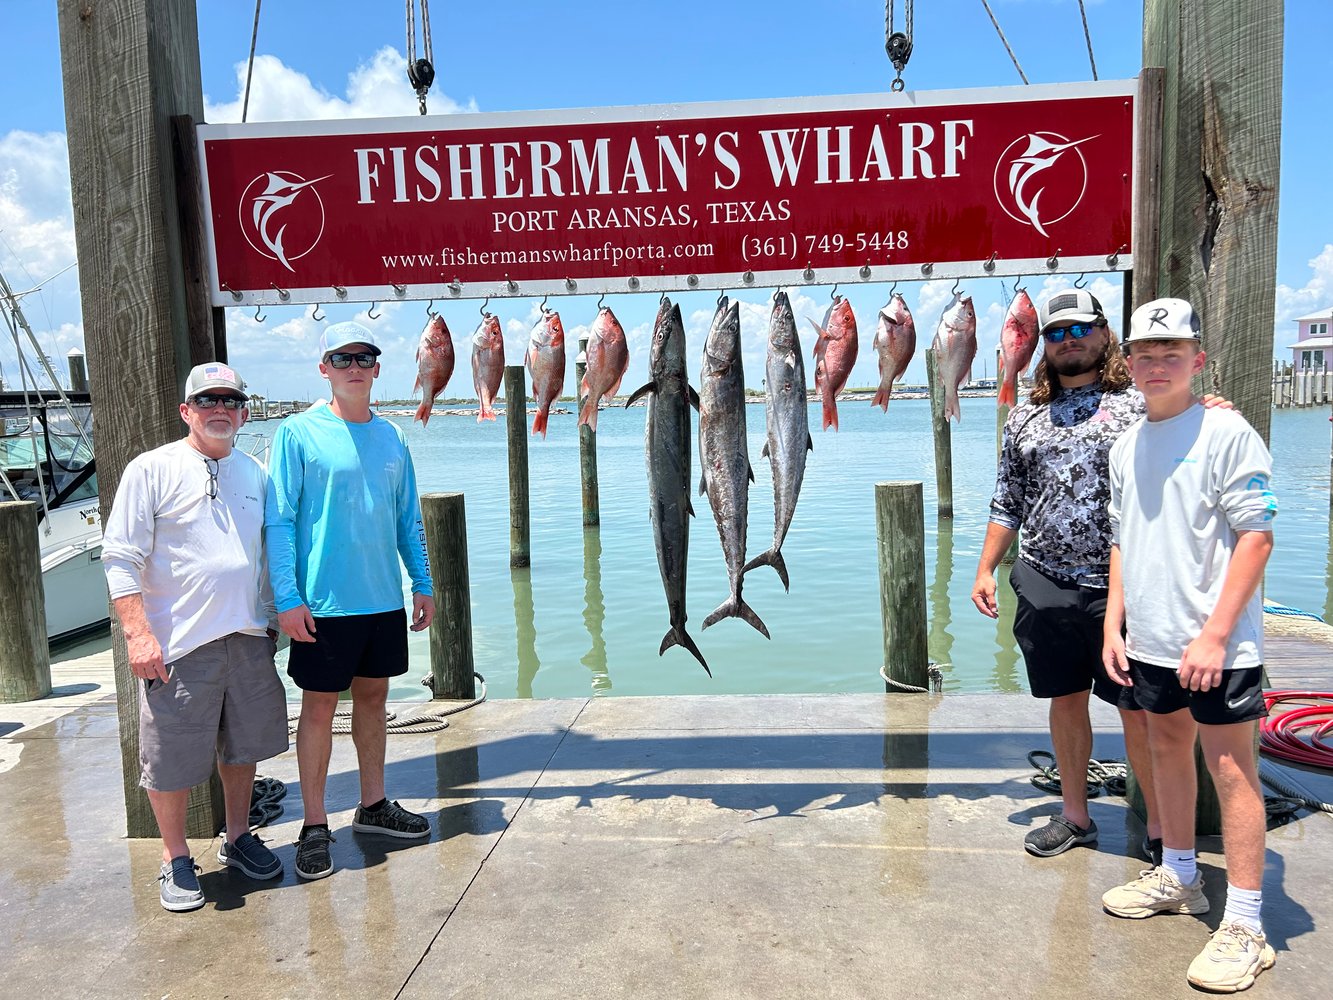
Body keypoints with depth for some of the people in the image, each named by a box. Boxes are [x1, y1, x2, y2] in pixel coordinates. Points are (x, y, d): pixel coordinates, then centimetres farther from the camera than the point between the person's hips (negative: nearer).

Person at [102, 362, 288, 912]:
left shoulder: (255, 473, 10)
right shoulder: (152, 469, -6)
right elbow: (121, 558, -9)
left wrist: (273, 619, 16)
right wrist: (138, 634, -16)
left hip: (249, 639, 5)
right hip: (179, 644, -5)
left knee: (244, 745, 16)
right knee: (172, 760, 4)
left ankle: (238, 837, 35)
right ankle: (175, 860, 23)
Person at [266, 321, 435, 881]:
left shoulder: (391, 437, 9)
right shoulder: (299, 433, -6)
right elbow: (278, 521, -8)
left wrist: (423, 582, 10)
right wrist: (287, 597, -14)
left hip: (384, 599, 5)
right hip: (323, 603, -5)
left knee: (373, 696, 14)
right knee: (320, 706, 4)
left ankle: (373, 805, 29)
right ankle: (314, 826, 16)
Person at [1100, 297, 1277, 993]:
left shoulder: (1226, 433, -10)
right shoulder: (1126, 447, 10)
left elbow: (1256, 536, -14)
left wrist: (1214, 635, -18)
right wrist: (1114, 625, 9)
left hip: (1214, 644, -7)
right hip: (1150, 642, 7)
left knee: (1230, 768, 0)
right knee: (1167, 751, 18)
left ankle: (1245, 927, 12)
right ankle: (1178, 877, 37)